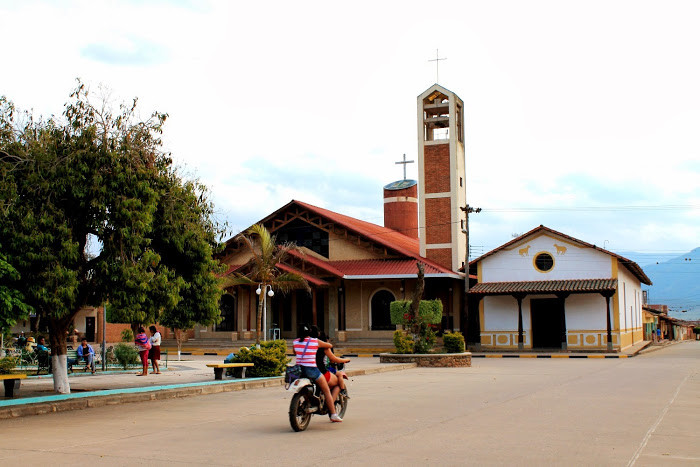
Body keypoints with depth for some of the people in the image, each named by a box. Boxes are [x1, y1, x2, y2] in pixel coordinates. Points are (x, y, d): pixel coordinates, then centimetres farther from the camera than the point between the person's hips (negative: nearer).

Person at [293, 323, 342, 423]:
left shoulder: (295, 342, 4)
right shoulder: (315, 341, -4)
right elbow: (330, 345, 10)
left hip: (299, 369, 4)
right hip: (311, 369, -4)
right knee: (327, 391, 10)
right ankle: (333, 415, 8)